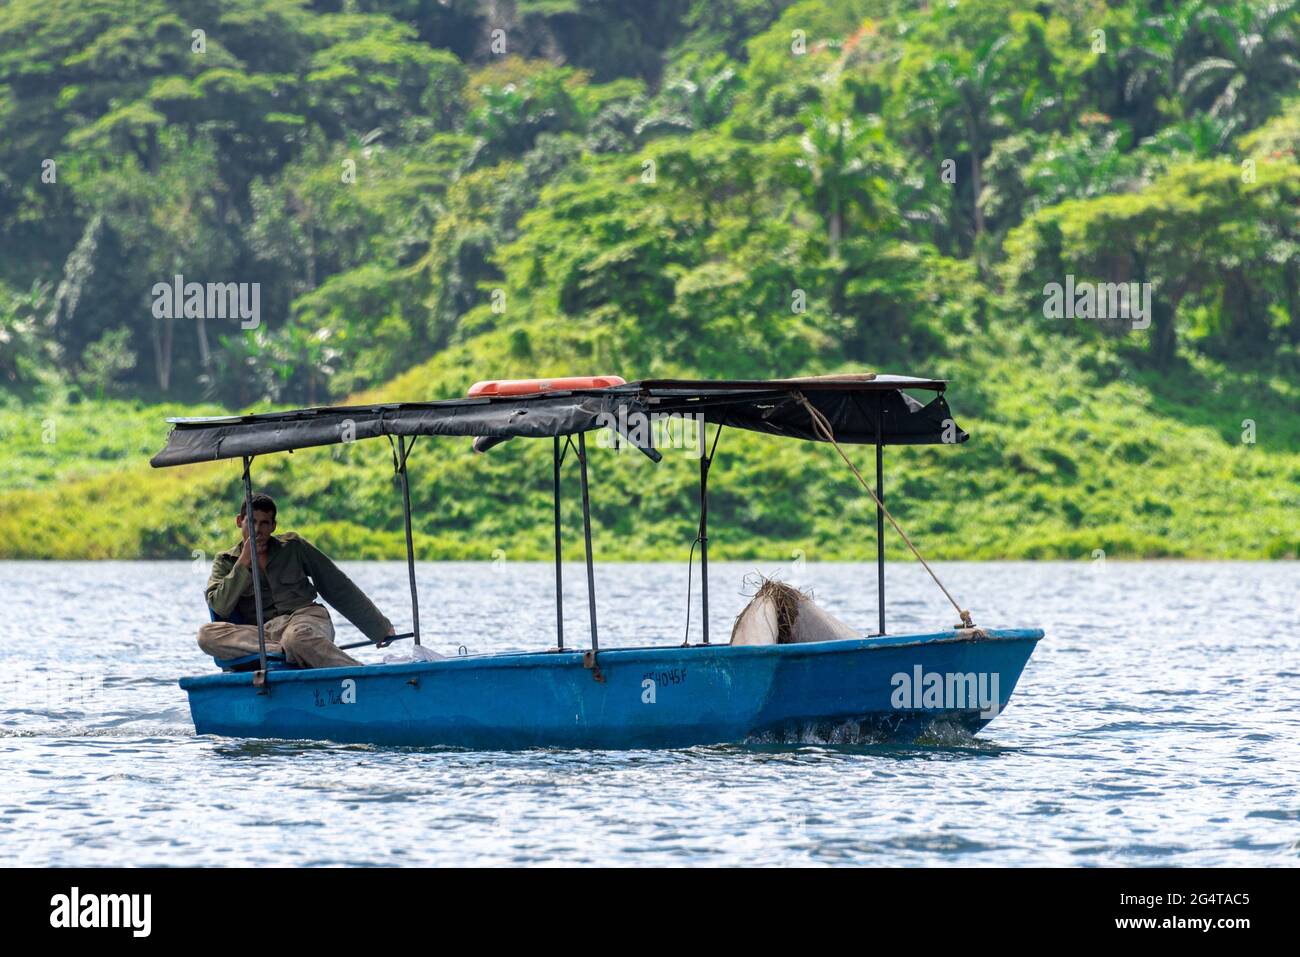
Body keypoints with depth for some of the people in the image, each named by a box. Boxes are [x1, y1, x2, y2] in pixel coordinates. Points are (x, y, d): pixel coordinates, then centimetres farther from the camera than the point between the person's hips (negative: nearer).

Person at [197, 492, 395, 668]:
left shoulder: (293, 547, 15)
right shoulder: (225, 562, 16)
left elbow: (340, 588, 17)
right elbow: (220, 607, -1)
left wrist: (380, 628, 14)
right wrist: (243, 563, -2)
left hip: (307, 618, -2)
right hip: (263, 631, 2)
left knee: (297, 637, -41)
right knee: (207, 634, -28)